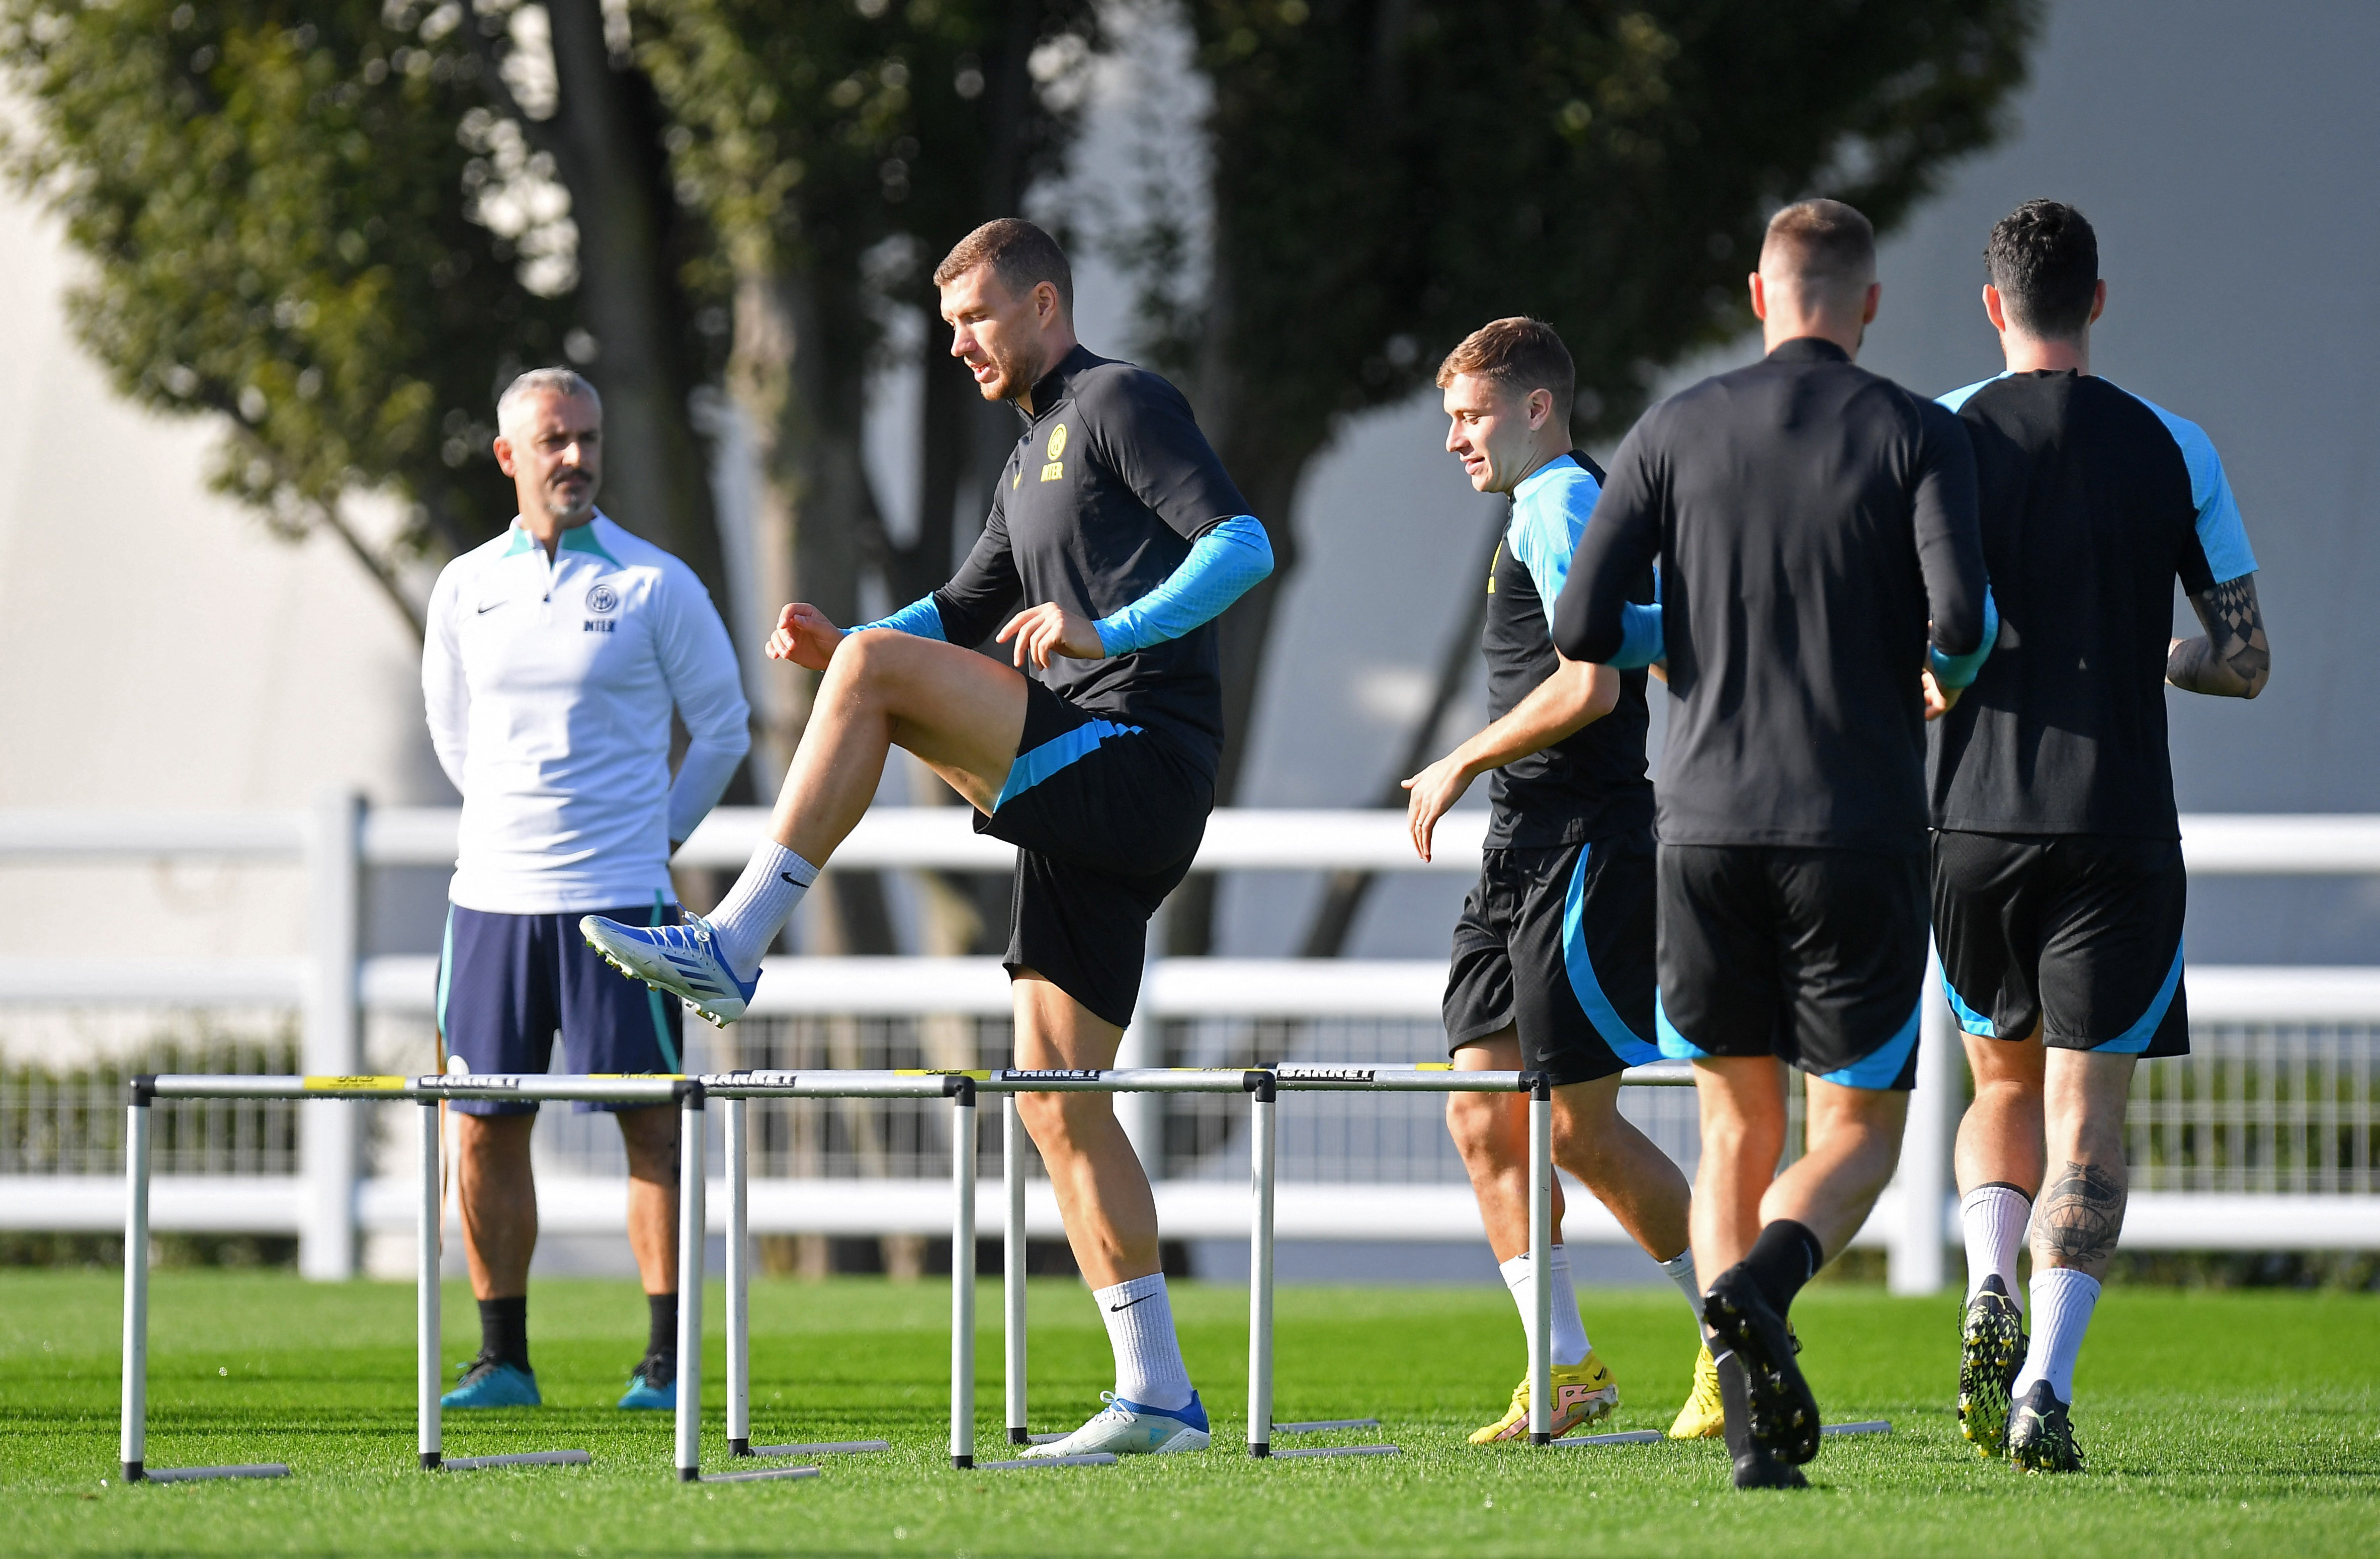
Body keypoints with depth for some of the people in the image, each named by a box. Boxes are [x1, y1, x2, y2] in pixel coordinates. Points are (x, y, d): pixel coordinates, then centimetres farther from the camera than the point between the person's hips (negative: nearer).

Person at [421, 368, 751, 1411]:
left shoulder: (655, 585, -2)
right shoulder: (466, 590, 8)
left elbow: (723, 726, 9)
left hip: (618, 895, -3)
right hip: (492, 893, 3)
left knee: (650, 1121, -3)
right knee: (484, 1127, 3)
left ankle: (668, 1361, 0)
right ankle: (502, 1358, 11)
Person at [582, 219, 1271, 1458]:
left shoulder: (1120, 403, -2)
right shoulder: (1034, 457, 27)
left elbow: (1245, 545, -15)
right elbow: (962, 615, 30)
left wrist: (1109, 631, -26)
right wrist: (838, 644, 11)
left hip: (1140, 760, -10)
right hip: (1088, 805, 10)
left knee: (876, 672, -21)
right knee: (1057, 1102, 5)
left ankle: (732, 945, -22)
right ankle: (1156, 1396, 5)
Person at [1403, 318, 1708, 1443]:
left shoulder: (1561, 504, -12)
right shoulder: (1562, 509, 19)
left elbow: (1591, 685, -21)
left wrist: (1463, 764, -12)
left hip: (1583, 844, -10)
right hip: (1523, 847, 10)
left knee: (1581, 1125, -8)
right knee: (1481, 1111, 3)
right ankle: (1567, 1369, 5)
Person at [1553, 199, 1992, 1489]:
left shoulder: (1674, 434, 4)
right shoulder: (1919, 439, -2)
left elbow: (1578, 627, -2)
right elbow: (1959, 618, -15)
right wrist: (1951, 672, 8)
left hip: (1707, 827, 2)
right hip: (1861, 835, -2)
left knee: (1735, 1129, 12)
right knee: (1861, 1130, 8)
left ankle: (1755, 1423, -2)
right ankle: (1758, 1287, -23)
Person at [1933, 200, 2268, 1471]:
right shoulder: (2173, 450, 2)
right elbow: (2245, 661, 3)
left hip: (1973, 825, 1)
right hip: (2119, 829, -1)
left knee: (2004, 1083, 19)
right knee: (2087, 1110, -1)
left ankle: (1989, 1298, -6)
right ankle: (2046, 1384, -16)